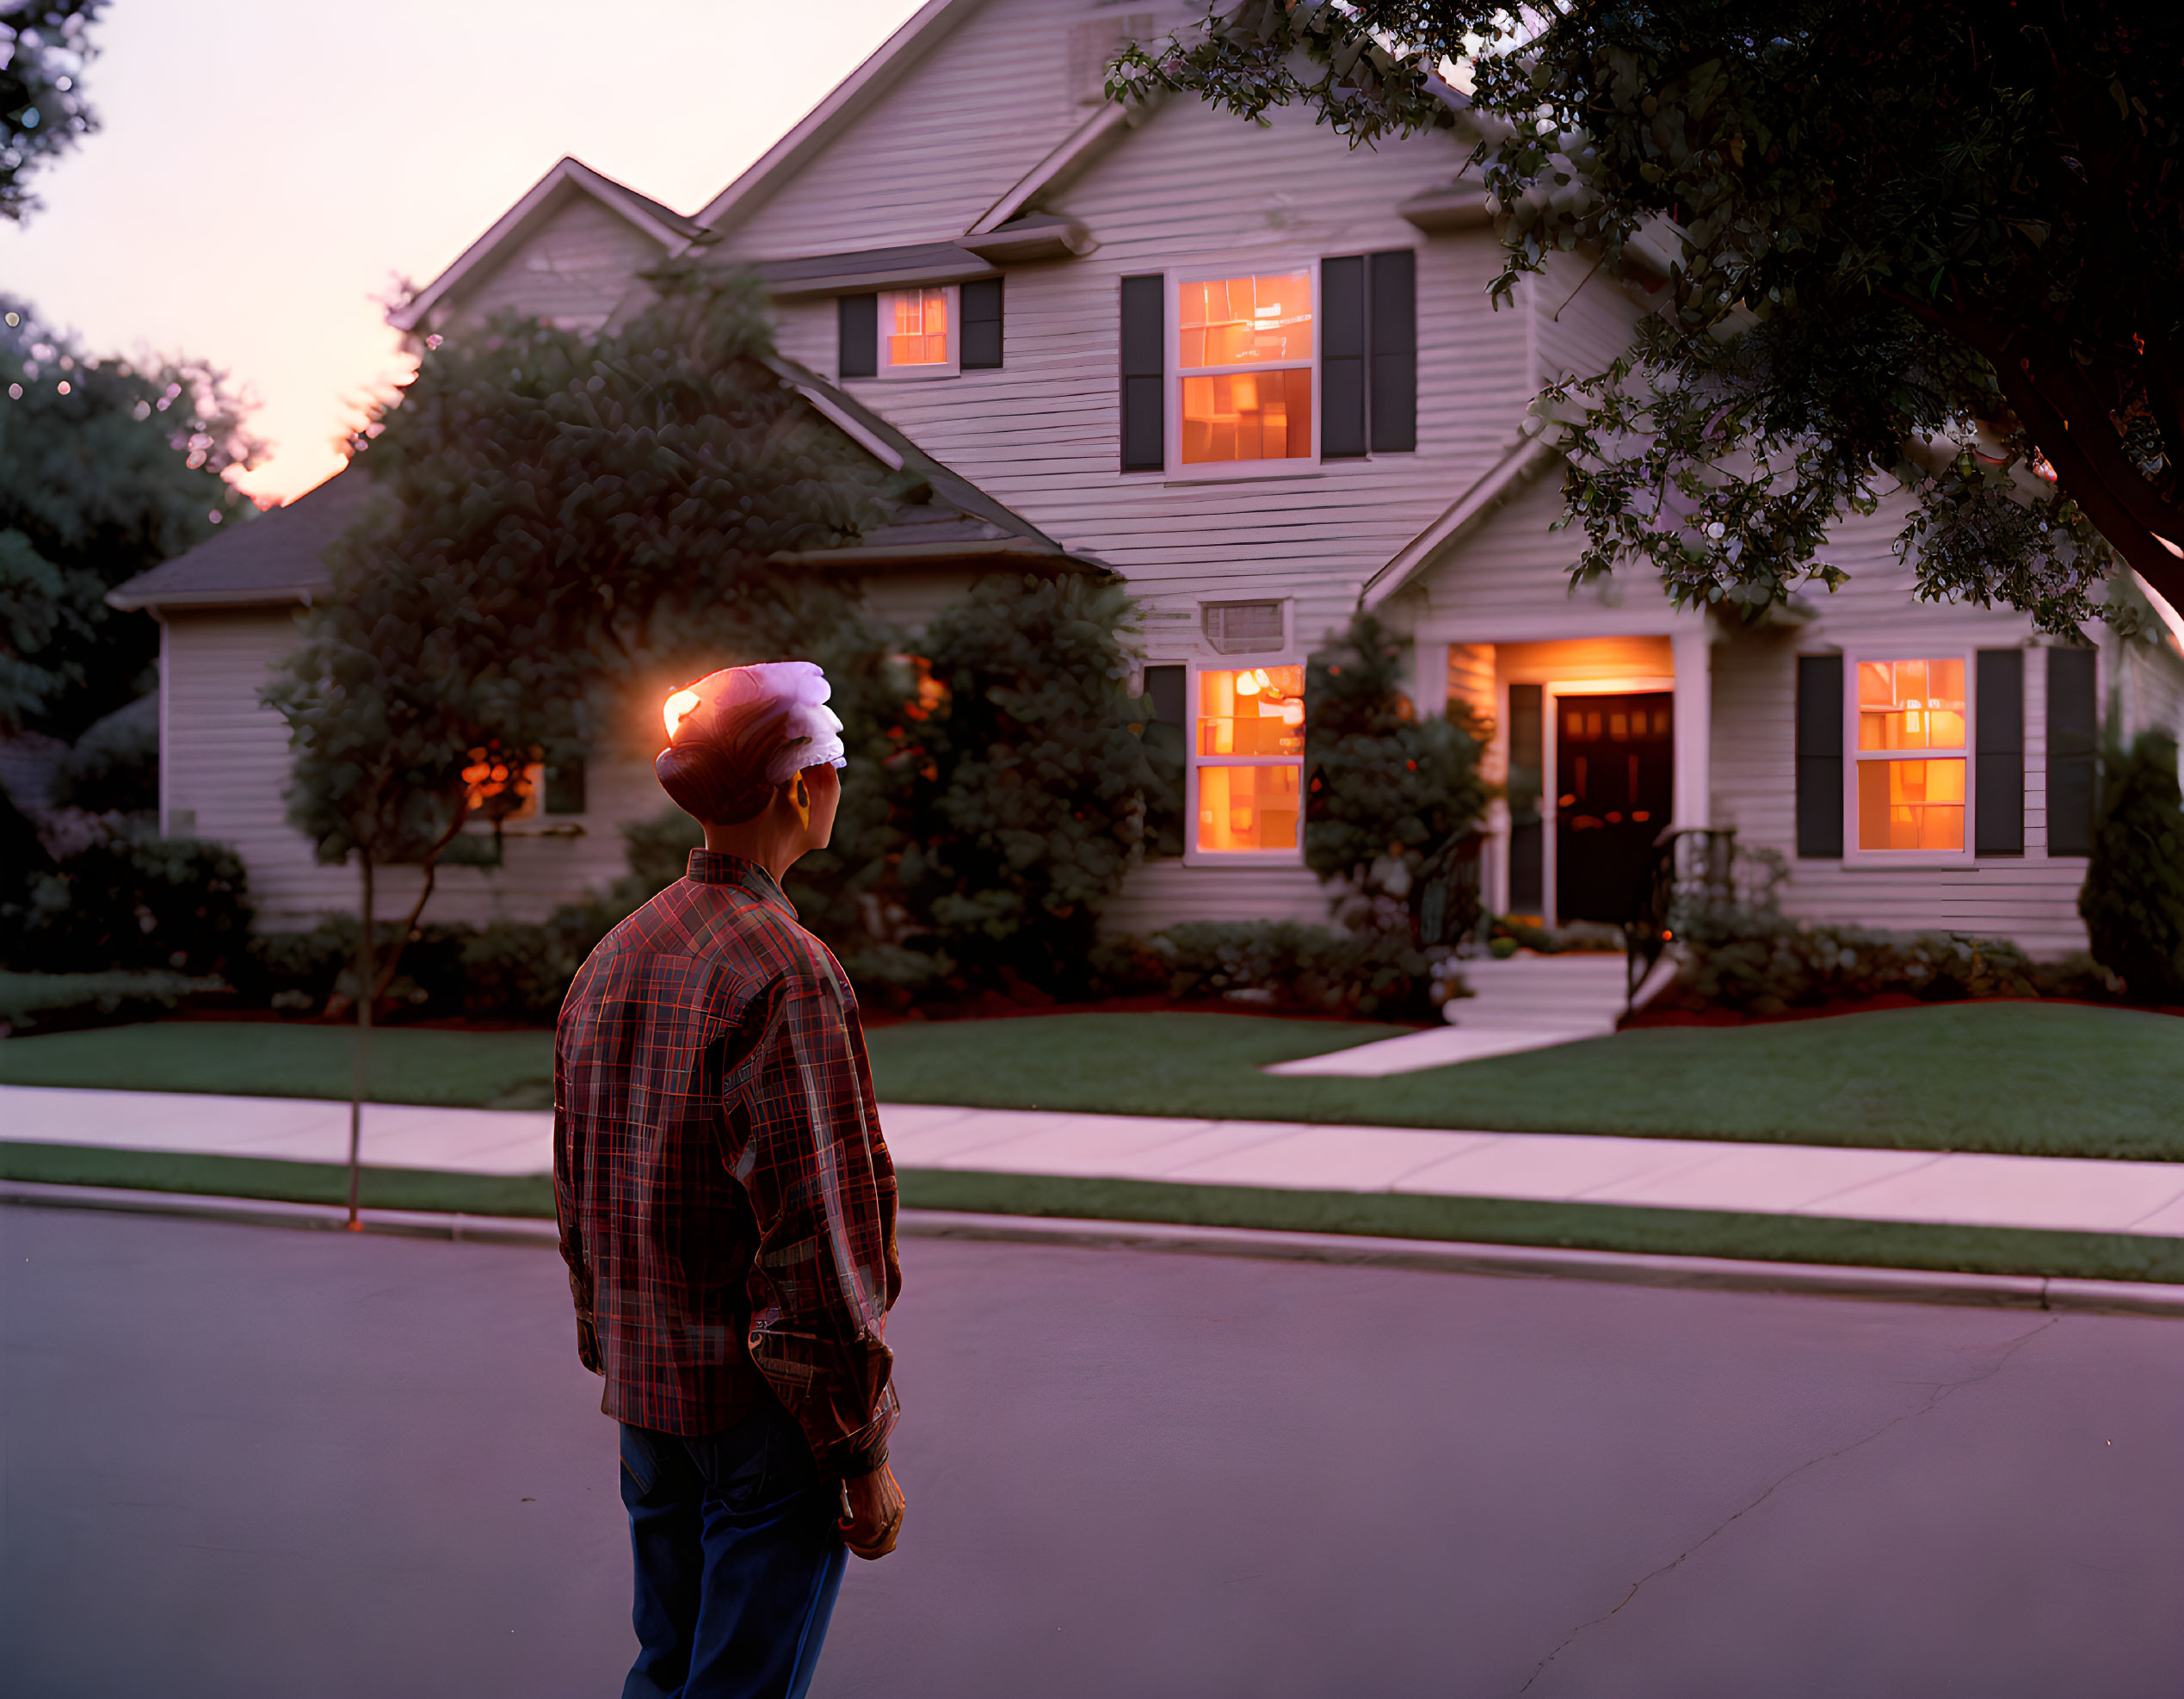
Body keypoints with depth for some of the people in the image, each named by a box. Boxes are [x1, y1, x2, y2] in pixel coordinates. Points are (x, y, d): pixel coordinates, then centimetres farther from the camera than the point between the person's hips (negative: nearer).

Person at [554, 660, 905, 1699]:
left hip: (649, 1395, 8)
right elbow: (813, 1230, -21)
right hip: (766, 1406, -8)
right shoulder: (785, 972, -19)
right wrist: (864, 1456, -15)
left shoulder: (609, 963, 7)